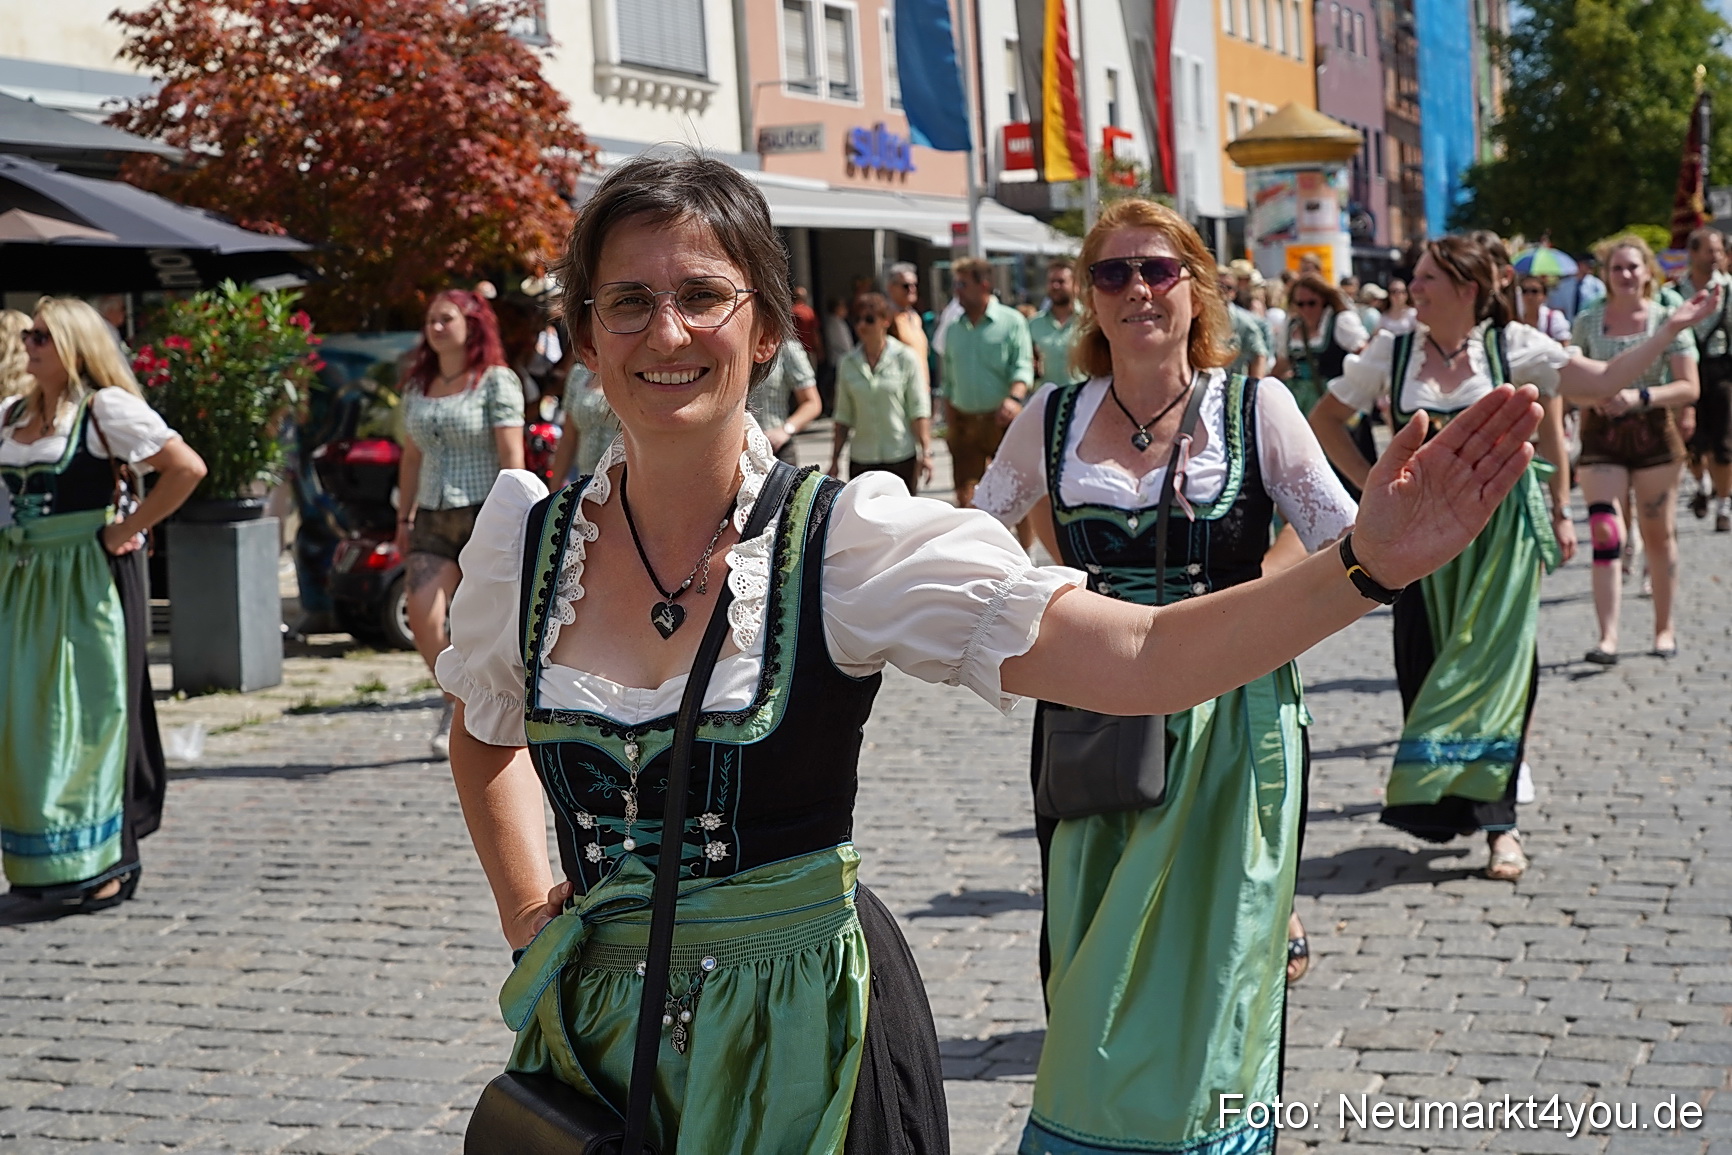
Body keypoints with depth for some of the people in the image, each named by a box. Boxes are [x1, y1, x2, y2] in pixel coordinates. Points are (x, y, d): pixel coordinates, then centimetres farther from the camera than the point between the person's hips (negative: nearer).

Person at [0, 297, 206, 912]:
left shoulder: (106, 407, -9)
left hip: (89, 582, -7)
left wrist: (128, 528, -14)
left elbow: (187, 468, -16)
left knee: (86, 717, -2)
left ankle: (103, 866, 6)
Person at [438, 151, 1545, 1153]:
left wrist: (1368, 566, -31)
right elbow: (484, 735, 17)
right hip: (596, 1027, 3)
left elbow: (1137, 658, -21)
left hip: (803, 1036, -2)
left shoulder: (851, 541, -13)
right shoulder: (527, 539, -4)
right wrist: (529, 917, 6)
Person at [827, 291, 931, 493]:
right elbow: (844, 416, 10)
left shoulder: (905, 358, -1)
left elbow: (919, 410, -3)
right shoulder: (848, 364, 7)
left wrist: (925, 452, -9)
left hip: (901, 459, -2)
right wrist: (835, 459, 8)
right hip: (861, 460, 2)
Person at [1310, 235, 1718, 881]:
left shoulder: (1513, 346, -2)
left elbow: (1602, 383, 0)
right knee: (1425, 669, 3)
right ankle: (1435, 804, 18)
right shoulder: (1391, 354, 1)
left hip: (1501, 533, -2)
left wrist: (1669, 331, -5)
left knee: (1495, 669, -3)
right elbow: (1325, 421, 10)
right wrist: (1373, 485, 3)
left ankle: (1499, 823, 2)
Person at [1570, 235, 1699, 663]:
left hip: (1654, 435, 0)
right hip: (1601, 438, 1)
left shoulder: (1666, 319, -3)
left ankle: (1664, 628, 24)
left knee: (1658, 535, 9)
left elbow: (1690, 386, -7)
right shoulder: (1586, 322, 2)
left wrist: (1639, 397, -21)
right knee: (1605, 534, -12)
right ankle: (1608, 638, -14)